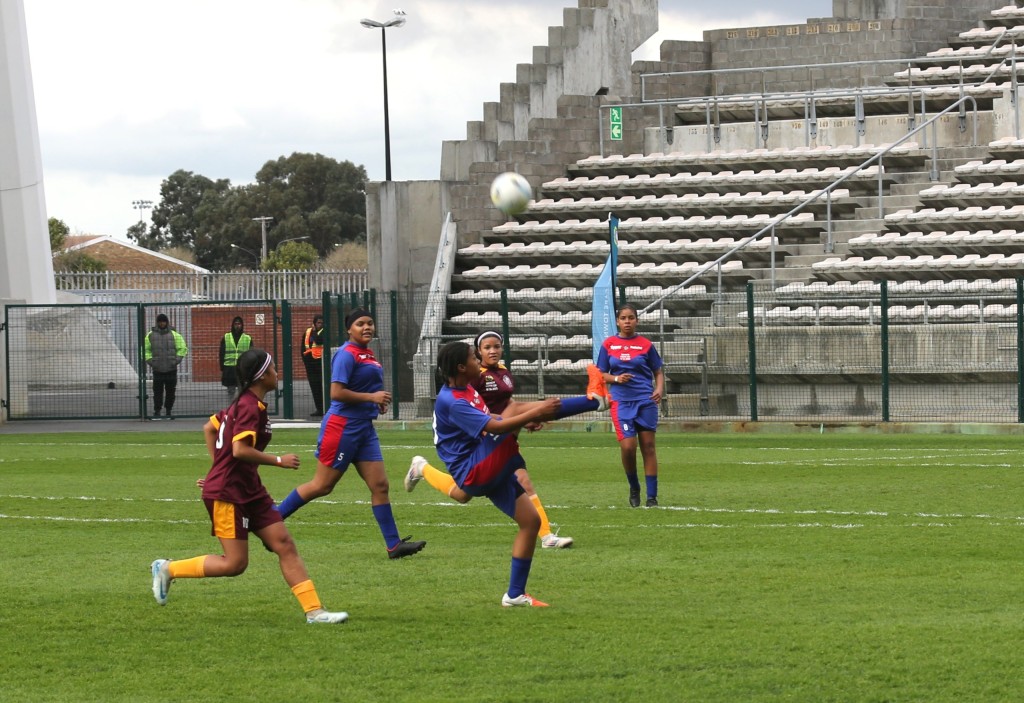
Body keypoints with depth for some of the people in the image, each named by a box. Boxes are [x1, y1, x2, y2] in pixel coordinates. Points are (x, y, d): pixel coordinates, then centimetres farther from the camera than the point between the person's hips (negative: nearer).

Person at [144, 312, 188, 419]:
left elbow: (182, 348, 7)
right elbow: (146, 349, 13)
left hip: (171, 369, 0)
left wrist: (177, 359, -5)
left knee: (171, 391, 3)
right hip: (157, 369, 0)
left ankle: (168, 411, 12)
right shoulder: (151, 335, 7)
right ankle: (157, 411, 3)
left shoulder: (174, 335, 5)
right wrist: (149, 360, -1)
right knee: (157, 391, -3)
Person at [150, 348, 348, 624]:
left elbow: (209, 428, 22)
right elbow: (240, 450, -27)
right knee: (235, 564, -6)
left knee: (284, 544, 2)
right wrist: (278, 461, -17)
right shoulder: (250, 408, -18)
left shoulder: (243, 403, 12)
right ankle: (168, 569, 9)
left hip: (250, 491, 10)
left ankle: (313, 610, -1)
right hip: (227, 494, -10)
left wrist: (219, 466, 25)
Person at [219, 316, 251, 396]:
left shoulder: (248, 339, 5)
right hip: (229, 369, 0)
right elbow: (221, 354, 7)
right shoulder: (226, 338, 5)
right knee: (230, 391, 4)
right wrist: (222, 369, 2)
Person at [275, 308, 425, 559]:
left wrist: (379, 401, 12)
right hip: (342, 426, -9)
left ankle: (394, 545, 3)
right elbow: (337, 392, -22)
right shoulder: (347, 355, -14)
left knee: (380, 485, 2)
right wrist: (371, 397, -20)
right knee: (322, 485, -2)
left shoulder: (368, 354, 15)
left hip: (364, 428, 9)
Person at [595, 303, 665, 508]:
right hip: (621, 401, 0)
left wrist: (659, 389, -8)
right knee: (627, 446, -12)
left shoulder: (645, 344, 4)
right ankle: (634, 488, 13)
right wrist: (616, 378, -11)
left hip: (645, 400, 0)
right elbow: (601, 374, 10)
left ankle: (652, 496, 5)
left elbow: (658, 372, 10)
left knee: (648, 446, 0)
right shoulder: (609, 345, 5)